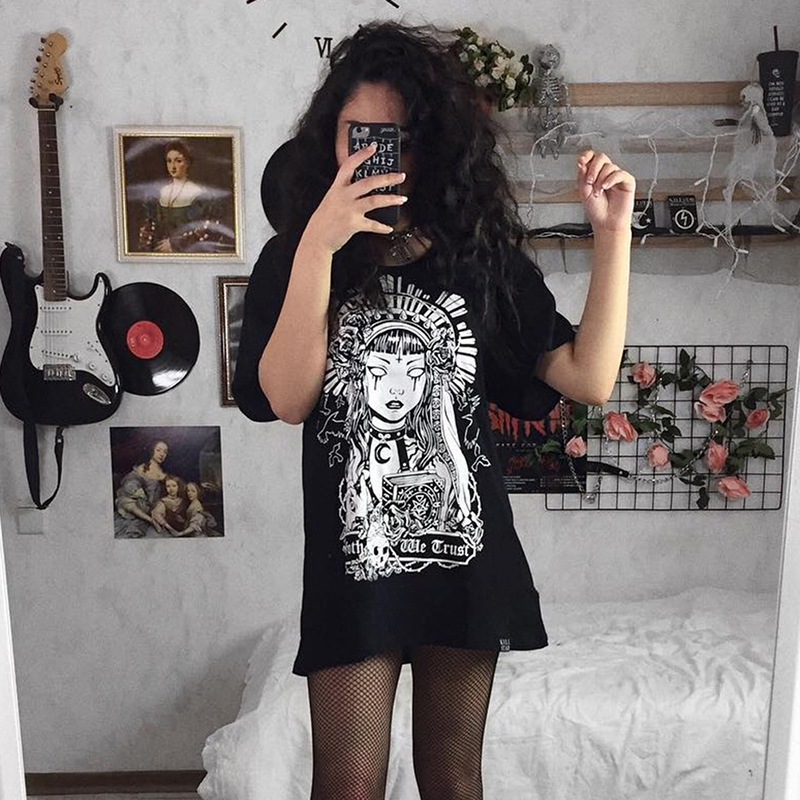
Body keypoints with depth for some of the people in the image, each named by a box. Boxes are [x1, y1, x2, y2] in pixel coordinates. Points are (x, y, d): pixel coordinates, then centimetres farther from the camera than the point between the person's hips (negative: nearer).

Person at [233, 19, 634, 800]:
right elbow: (287, 399, -18)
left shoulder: (481, 255, 0)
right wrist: (317, 246, -26)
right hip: (353, 564, -1)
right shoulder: (292, 257, -2)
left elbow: (589, 378, -5)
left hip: (469, 553, 2)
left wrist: (613, 232, -8)